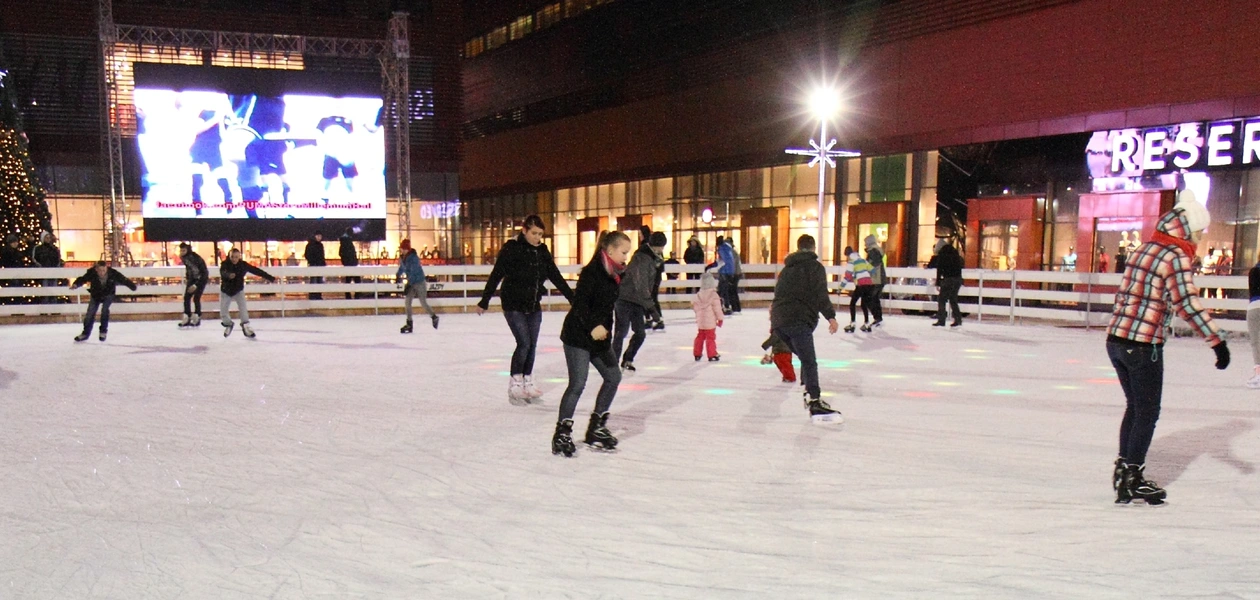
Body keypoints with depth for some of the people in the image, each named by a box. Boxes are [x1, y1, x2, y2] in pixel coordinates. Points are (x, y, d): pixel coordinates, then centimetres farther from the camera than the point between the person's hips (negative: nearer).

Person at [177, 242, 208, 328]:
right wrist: (187, 278, 5)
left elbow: (204, 272, -27)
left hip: (202, 278, -7)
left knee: (196, 298, -10)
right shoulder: (183, 257, -7)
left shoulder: (195, 257, -29)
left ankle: (197, 319, 4)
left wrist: (196, 285, -29)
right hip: (192, 278, 7)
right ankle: (187, 319, 4)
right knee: (186, 297, -1)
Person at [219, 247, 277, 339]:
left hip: (238, 290, 0)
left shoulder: (243, 265, -16)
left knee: (242, 307, -20)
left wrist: (271, 278, -15)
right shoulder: (225, 264, -21)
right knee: (223, 312, 3)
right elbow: (222, 273, -41)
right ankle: (228, 324, 32)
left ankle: (246, 326, -12)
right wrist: (228, 275, -66)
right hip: (225, 291, 0)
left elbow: (257, 271, -14)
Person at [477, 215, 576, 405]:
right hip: (514, 305, -5)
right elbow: (496, 276, -9)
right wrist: (484, 302, -7)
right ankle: (515, 385, 2)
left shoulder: (542, 251, 5)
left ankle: (527, 383, 18)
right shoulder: (511, 248, -11)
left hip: (534, 305, 5)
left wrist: (573, 299, 9)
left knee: (532, 345, 6)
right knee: (524, 343, -10)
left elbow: (556, 277, 10)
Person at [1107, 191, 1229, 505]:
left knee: (1134, 406, 19)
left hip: (1116, 339, 8)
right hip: (1143, 346, -8)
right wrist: (1217, 341, -23)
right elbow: (1187, 303, -22)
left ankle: (1124, 470, 25)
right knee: (1147, 412, 5)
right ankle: (1131, 479, 9)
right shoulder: (1177, 256, -11)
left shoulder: (1144, 249, 13)